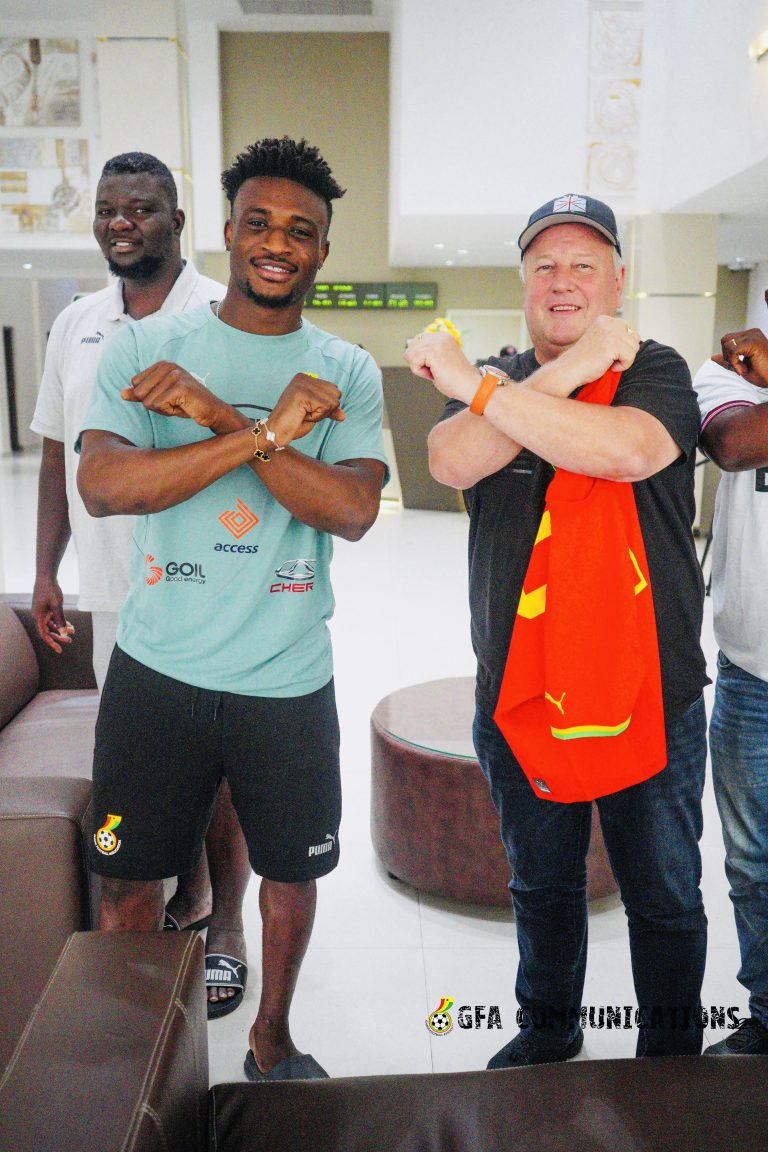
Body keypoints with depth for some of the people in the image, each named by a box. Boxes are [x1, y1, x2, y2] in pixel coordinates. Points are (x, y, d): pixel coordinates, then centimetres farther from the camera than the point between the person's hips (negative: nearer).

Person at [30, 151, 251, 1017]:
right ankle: (187, 896, 37)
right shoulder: (75, 325, 11)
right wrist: (45, 573, 12)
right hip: (115, 588, 5)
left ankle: (225, 926, 24)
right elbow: (59, 455, 15)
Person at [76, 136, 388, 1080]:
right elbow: (101, 486, -16)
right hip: (158, 668, 0)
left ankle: (271, 1037, 43)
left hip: (289, 680, 1)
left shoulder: (347, 374, 2)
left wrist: (220, 415, -21)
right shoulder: (145, 345, -1)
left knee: (291, 870, 16)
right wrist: (268, 431, -23)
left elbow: (354, 511, -13)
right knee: (129, 878, 13)